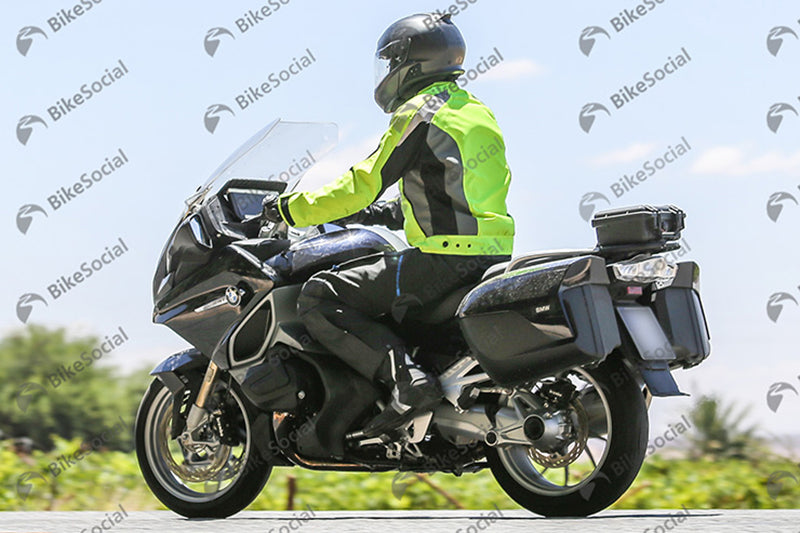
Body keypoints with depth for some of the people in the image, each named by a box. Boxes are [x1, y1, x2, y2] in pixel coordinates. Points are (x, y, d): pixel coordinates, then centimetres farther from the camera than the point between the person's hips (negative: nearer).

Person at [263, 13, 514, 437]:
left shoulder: (419, 116, -9)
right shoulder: (476, 111, 19)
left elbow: (364, 184, -11)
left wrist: (295, 210, -2)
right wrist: (384, 214, 30)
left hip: (444, 259, -10)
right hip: (491, 257, 10)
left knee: (318, 299, -8)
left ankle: (405, 379, -23)